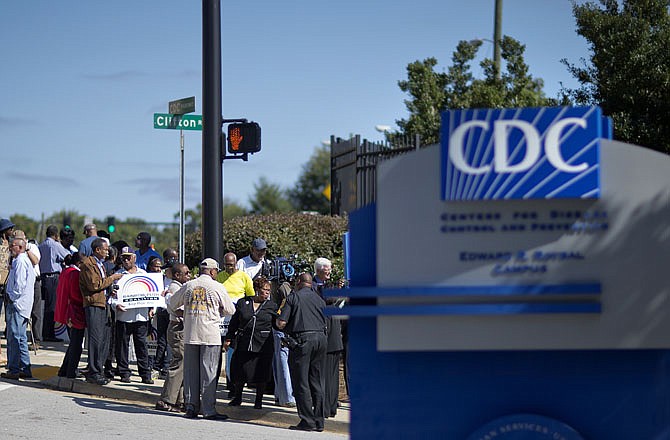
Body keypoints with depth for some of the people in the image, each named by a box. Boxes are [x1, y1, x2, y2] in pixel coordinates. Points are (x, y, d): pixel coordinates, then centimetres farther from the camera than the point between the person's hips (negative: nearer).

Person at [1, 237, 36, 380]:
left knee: (14, 337, -9)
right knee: (21, 337, 13)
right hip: (23, 306, 10)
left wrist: (12, 298, -11)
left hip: (17, 304, -10)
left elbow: (20, 284, -21)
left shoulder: (20, 262, -13)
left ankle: (14, 370, -10)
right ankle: (25, 369, 15)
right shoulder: (26, 260, 19)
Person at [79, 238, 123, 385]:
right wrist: (111, 278, -8)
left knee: (105, 339, 7)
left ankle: (98, 371, 14)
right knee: (96, 339, -10)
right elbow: (94, 285, -16)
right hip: (93, 305, -9)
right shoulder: (88, 264, -7)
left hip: (103, 305, 9)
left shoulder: (100, 264, 24)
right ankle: (93, 373, -7)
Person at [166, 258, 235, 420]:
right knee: (208, 372, -1)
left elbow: (171, 305, 16)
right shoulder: (218, 287, -2)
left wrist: (180, 314, 33)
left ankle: (191, 407, 8)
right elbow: (230, 310, 6)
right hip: (210, 335, -3)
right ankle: (208, 409, -3)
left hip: (190, 334, 3)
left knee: (190, 371, 8)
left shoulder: (188, 286, 8)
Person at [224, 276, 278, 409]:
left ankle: (259, 400, 17)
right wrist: (229, 338, 11)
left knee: (261, 373, 2)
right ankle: (237, 397, 26)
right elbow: (234, 322, 12)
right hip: (243, 343, 1)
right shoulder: (242, 303, 7)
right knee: (239, 372, 5)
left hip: (263, 345, -1)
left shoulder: (271, 306, 7)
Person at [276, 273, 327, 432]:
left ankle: (308, 421, -5)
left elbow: (281, 323, -7)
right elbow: (325, 324, 14)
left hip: (302, 340, -5)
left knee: (301, 383, -1)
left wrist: (277, 320, 14)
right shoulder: (319, 299, 14)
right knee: (317, 383, 10)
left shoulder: (294, 297, -2)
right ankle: (319, 421, 11)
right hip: (320, 338, 5)